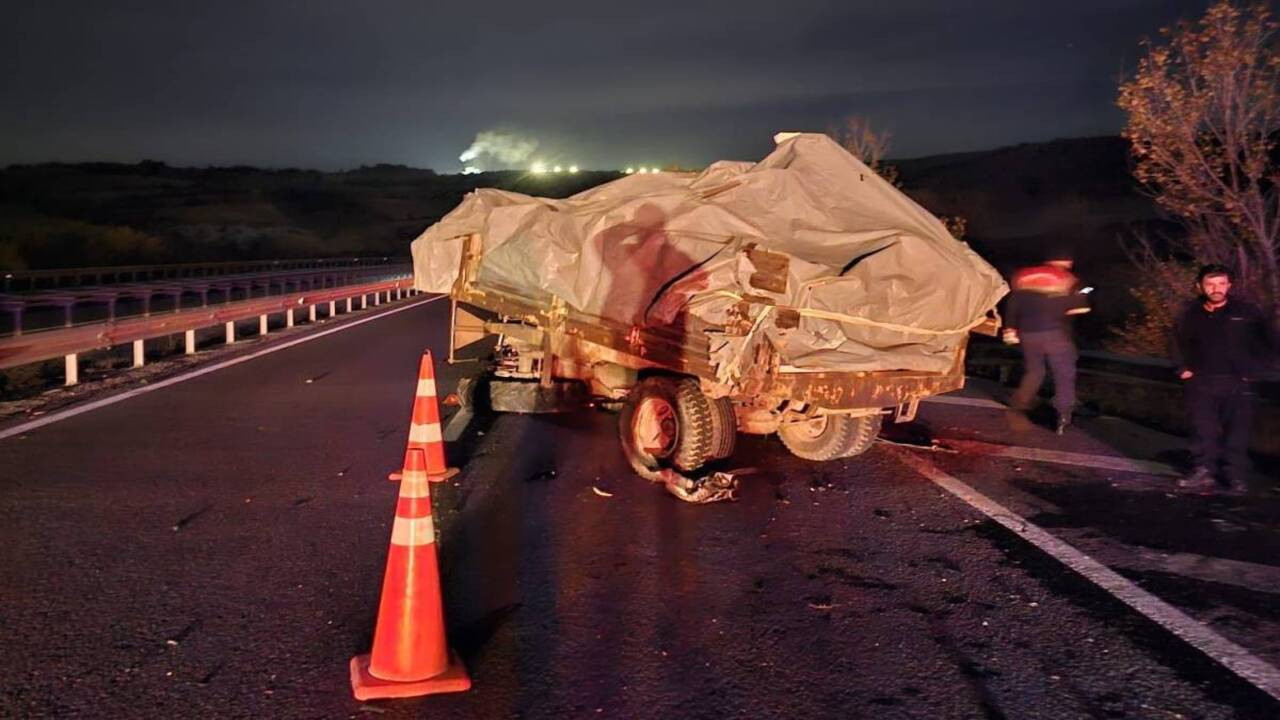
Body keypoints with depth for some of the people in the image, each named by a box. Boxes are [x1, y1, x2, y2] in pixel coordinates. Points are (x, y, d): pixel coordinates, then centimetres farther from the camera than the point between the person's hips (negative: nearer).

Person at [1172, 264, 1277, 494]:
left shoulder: (1247, 312, 0)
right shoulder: (1190, 314, 6)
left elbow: (1269, 341, 8)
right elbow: (1177, 344, 19)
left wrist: (1250, 367, 1)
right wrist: (1183, 369, 7)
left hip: (1238, 383, -1)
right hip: (1200, 382, 1)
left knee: (1236, 432, -2)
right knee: (1203, 431, -5)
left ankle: (1235, 476, 4)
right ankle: (1203, 472, -3)